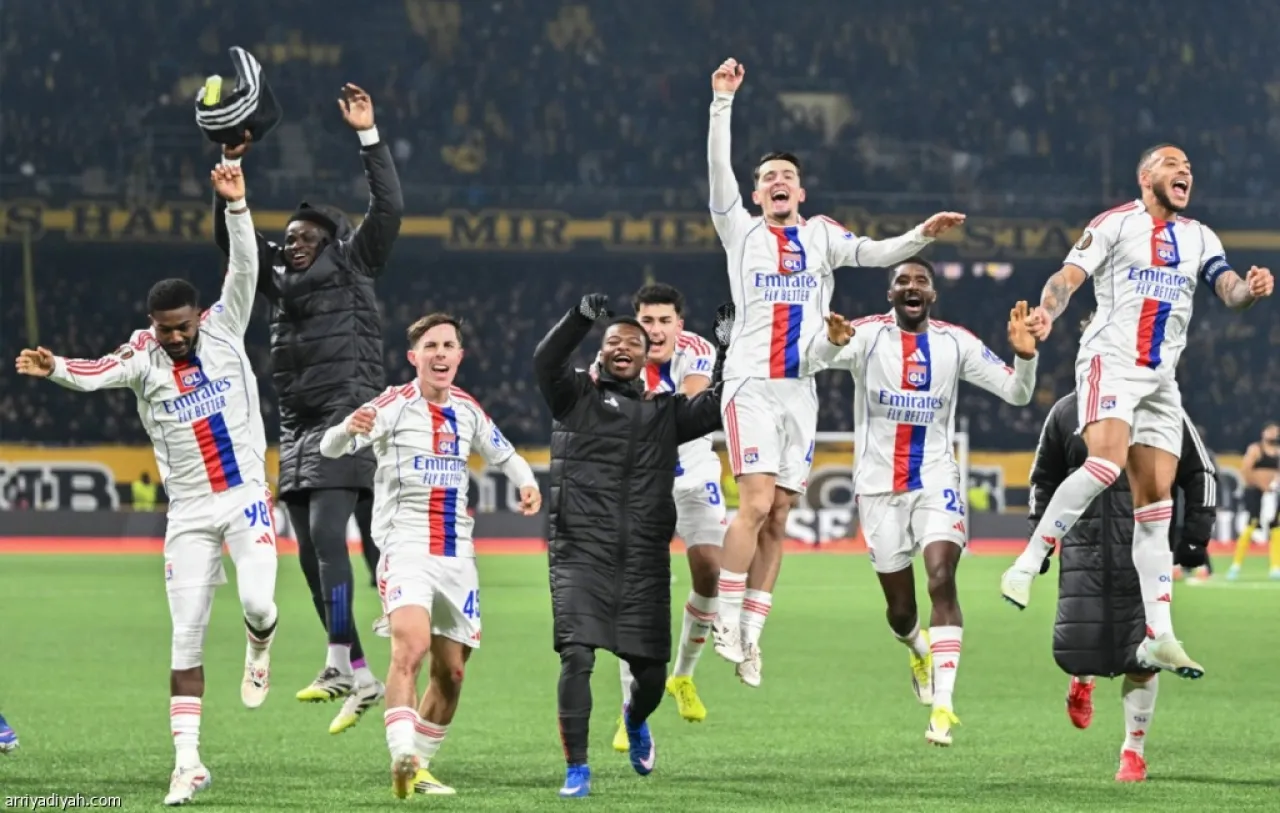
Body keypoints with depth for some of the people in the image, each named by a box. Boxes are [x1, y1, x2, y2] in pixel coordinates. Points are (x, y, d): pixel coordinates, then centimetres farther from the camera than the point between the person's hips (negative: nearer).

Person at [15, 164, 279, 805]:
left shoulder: (223, 329, -2)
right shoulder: (143, 358, -6)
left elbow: (244, 270, -13)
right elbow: (96, 374, -25)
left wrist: (236, 206, -27)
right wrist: (55, 368, -47)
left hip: (246, 496, 0)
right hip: (189, 511, 0)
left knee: (257, 601, -21)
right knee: (187, 637, -1)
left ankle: (259, 644, 18)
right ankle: (187, 760, 2)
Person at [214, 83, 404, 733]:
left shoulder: (351, 268, 3)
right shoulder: (282, 284, 18)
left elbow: (388, 209, -6)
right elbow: (232, 239, 18)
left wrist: (368, 137, -10)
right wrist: (231, 168, 8)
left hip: (347, 418, -8)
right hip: (299, 430, 8)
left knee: (325, 535, -22)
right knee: (311, 554, 5)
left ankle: (338, 663, -28)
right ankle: (361, 679, 9)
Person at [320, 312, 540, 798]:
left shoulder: (467, 411, 10)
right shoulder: (393, 406, -7)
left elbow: (503, 454, 26)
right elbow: (330, 448, -17)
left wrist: (526, 482, 4)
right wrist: (349, 429, -41)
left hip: (457, 555, 6)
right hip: (405, 549, -6)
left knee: (451, 672, 8)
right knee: (410, 646, -28)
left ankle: (418, 767, 21)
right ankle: (403, 756, -35)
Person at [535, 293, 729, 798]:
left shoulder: (665, 412, 17)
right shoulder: (576, 395, 8)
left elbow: (718, 408, 7)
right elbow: (546, 362, -11)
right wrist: (581, 319, -26)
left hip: (644, 559, 3)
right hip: (581, 552, -3)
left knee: (651, 674, 6)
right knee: (576, 656, -17)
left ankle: (635, 720, 42)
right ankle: (577, 770, -9)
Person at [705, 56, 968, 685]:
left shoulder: (819, 236, 14)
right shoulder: (741, 231, 7)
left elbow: (874, 253, 2)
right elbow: (719, 171, -5)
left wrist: (922, 235, -15)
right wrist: (723, 103, -14)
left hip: (800, 390, 3)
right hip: (752, 386, -3)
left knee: (777, 519, 3)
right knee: (756, 502, -17)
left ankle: (750, 635, 8)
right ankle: (726, 621, -9)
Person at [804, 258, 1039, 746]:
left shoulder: (956, 343, 2)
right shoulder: (866, 336, -6)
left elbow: (1017, 394, 4)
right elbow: (808, 360, -25)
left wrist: (1024, 355, -18)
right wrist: (832, 341, -49)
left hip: (936, 481, 0)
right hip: (879, 486, 0)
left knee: (942, 582, -20)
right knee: (900, 609, 8)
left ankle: (943, 704, -20)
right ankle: (920, 652, 44)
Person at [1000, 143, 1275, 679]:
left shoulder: (1200, 238, 17)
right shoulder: (1115, 224, 2)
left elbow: (1230, 291, 6)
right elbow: (1069, 277, -6)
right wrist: (1047, 311, -27)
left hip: (1161, 381, 6)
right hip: (1110, 361, -6)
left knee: (1155, 503, 2)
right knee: (1107, 460, -30)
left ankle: (1158, 636, 1)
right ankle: (1026, 566, -22)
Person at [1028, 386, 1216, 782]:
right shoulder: (1066, 414, 7)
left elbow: (1200, 474, 7)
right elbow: (1044, 481, 19)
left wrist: (1195, 536, 1)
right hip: (1084, 547, 1)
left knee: (1141, 655, -4)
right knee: (1075, 650, -6)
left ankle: (1134, 750, 11)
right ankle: (1083, 678, 34)